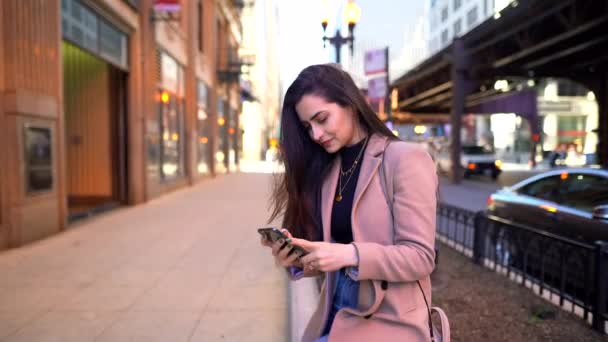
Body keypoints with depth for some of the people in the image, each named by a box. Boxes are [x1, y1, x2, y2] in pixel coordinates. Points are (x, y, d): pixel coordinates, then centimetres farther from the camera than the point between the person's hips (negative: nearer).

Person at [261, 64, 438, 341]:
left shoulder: (407, 159, -11)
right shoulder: (325, 170, 6)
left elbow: (421, 257, -14)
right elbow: (329, 253, 8)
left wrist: (351, 254, -26)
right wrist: (298, 258, -12)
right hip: (336, 313, 5)